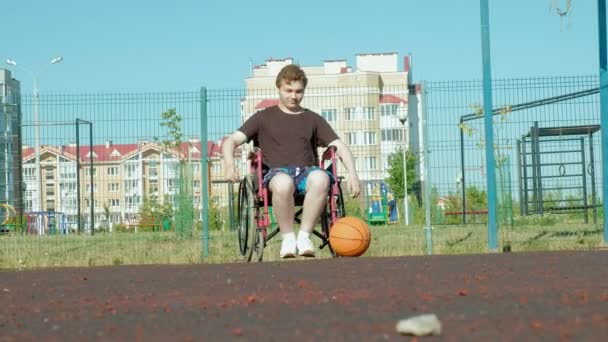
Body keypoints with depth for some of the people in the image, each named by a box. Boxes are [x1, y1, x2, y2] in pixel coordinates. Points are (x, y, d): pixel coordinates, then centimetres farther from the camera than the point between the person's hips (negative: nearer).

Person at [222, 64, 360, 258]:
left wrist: (352, 173, -6)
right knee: (283, 182, -41)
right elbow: (230, 141, 8)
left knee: (321, 178, -37)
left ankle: (304, 236, -25)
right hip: (276, 172, -2)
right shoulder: (264, 117, 17)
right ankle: (287, 238, -22)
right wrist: (229, 165, -15)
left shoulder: (313, 119, 23)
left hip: (306, 171, 2)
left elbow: (339, 146, 14)